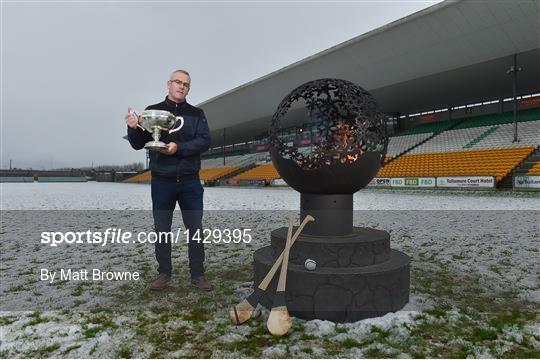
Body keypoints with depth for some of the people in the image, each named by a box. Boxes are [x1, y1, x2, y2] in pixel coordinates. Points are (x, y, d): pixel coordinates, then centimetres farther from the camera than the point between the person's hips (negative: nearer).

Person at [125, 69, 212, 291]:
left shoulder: (196, 114, 7)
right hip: (162, 181, 0)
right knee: (162, 229, 8)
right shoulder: (152, 111, 6)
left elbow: (204, 141, -7)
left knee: (195, 229, 4)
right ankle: (164, 273, 23)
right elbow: (138, 144, 4)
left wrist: (179, 147, -22)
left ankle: (197, 274, 16)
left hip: (190, 181, 0)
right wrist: (133, 128, -17)